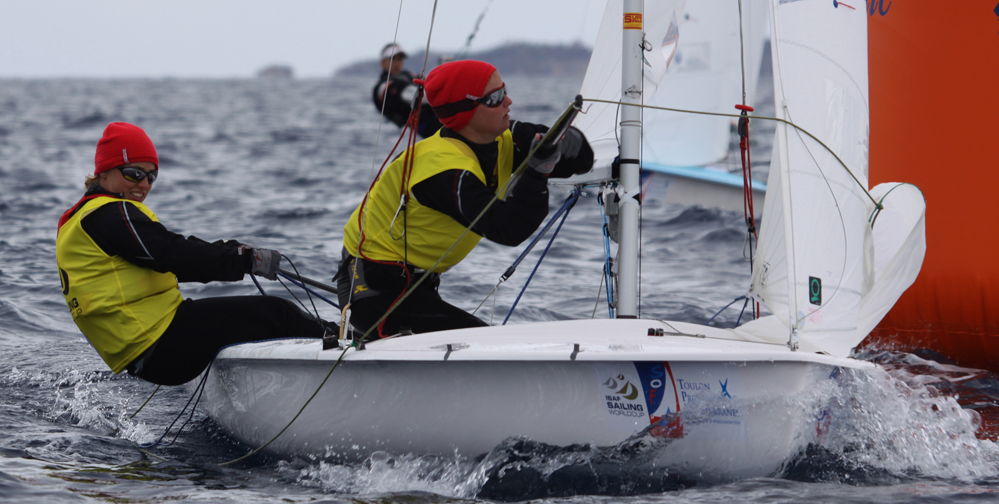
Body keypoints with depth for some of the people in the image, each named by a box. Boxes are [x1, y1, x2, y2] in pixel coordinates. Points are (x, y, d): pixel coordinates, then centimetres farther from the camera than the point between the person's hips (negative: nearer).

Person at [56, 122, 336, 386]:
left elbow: (166, 262, 19)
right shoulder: (111, 214, -11)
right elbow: (173, 255, -21)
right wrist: (247, 259, -18)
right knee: (272, 314, -8)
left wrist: (234, 253, 8)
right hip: (158, 347, -11)